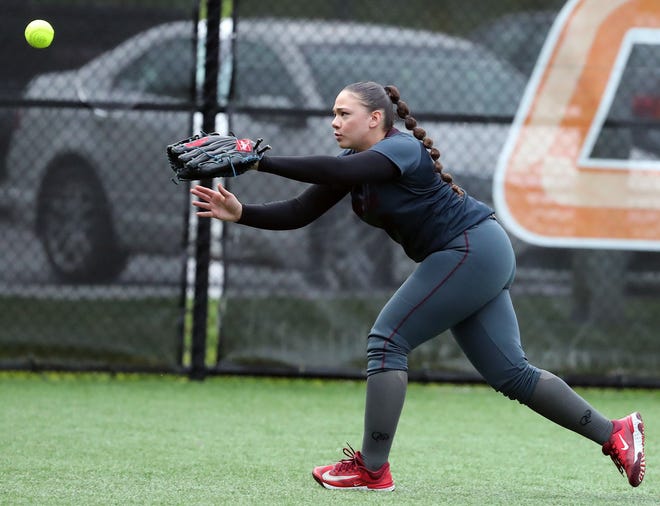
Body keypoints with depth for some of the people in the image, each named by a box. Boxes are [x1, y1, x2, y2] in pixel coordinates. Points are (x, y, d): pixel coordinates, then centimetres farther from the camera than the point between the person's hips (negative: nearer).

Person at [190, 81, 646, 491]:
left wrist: (261, 162, -38)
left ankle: (372, 469, -9)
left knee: (387, 341, -12)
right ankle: (614, 433, 9)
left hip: (471, 250, -10)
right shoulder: (356, 162, 8)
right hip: (477, 259, 10)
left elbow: (337, 173, -37)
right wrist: (241, 213, -11)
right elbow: (300, 212, 4)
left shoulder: (401, 149, -18)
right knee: (511, 373, 7)